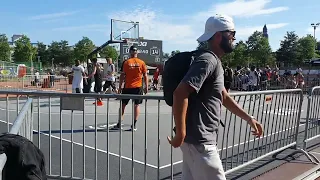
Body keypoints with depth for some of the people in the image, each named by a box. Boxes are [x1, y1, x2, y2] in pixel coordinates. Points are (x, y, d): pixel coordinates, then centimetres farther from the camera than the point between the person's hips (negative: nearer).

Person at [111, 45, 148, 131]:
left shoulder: (126, 62, -2)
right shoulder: (141, 62, 0)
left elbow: (122, 75, -3)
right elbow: (145, 75, 1)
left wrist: (120, 87, 3)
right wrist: (146, 86, 8)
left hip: (127, 87, 0)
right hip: (138, 87, 1)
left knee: (123, 104, 9)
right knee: (136, 105, 6)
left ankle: (119, 124, 10)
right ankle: (134, 125, 6)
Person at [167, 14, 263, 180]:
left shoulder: (215, 62, 16)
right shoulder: (207, 60, -16)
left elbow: (223, 96, 25)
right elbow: (180, 94, -27)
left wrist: (248, 118, 23)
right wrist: (180, 133, -23)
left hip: (201, 139, 10)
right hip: (199, 140, -10)